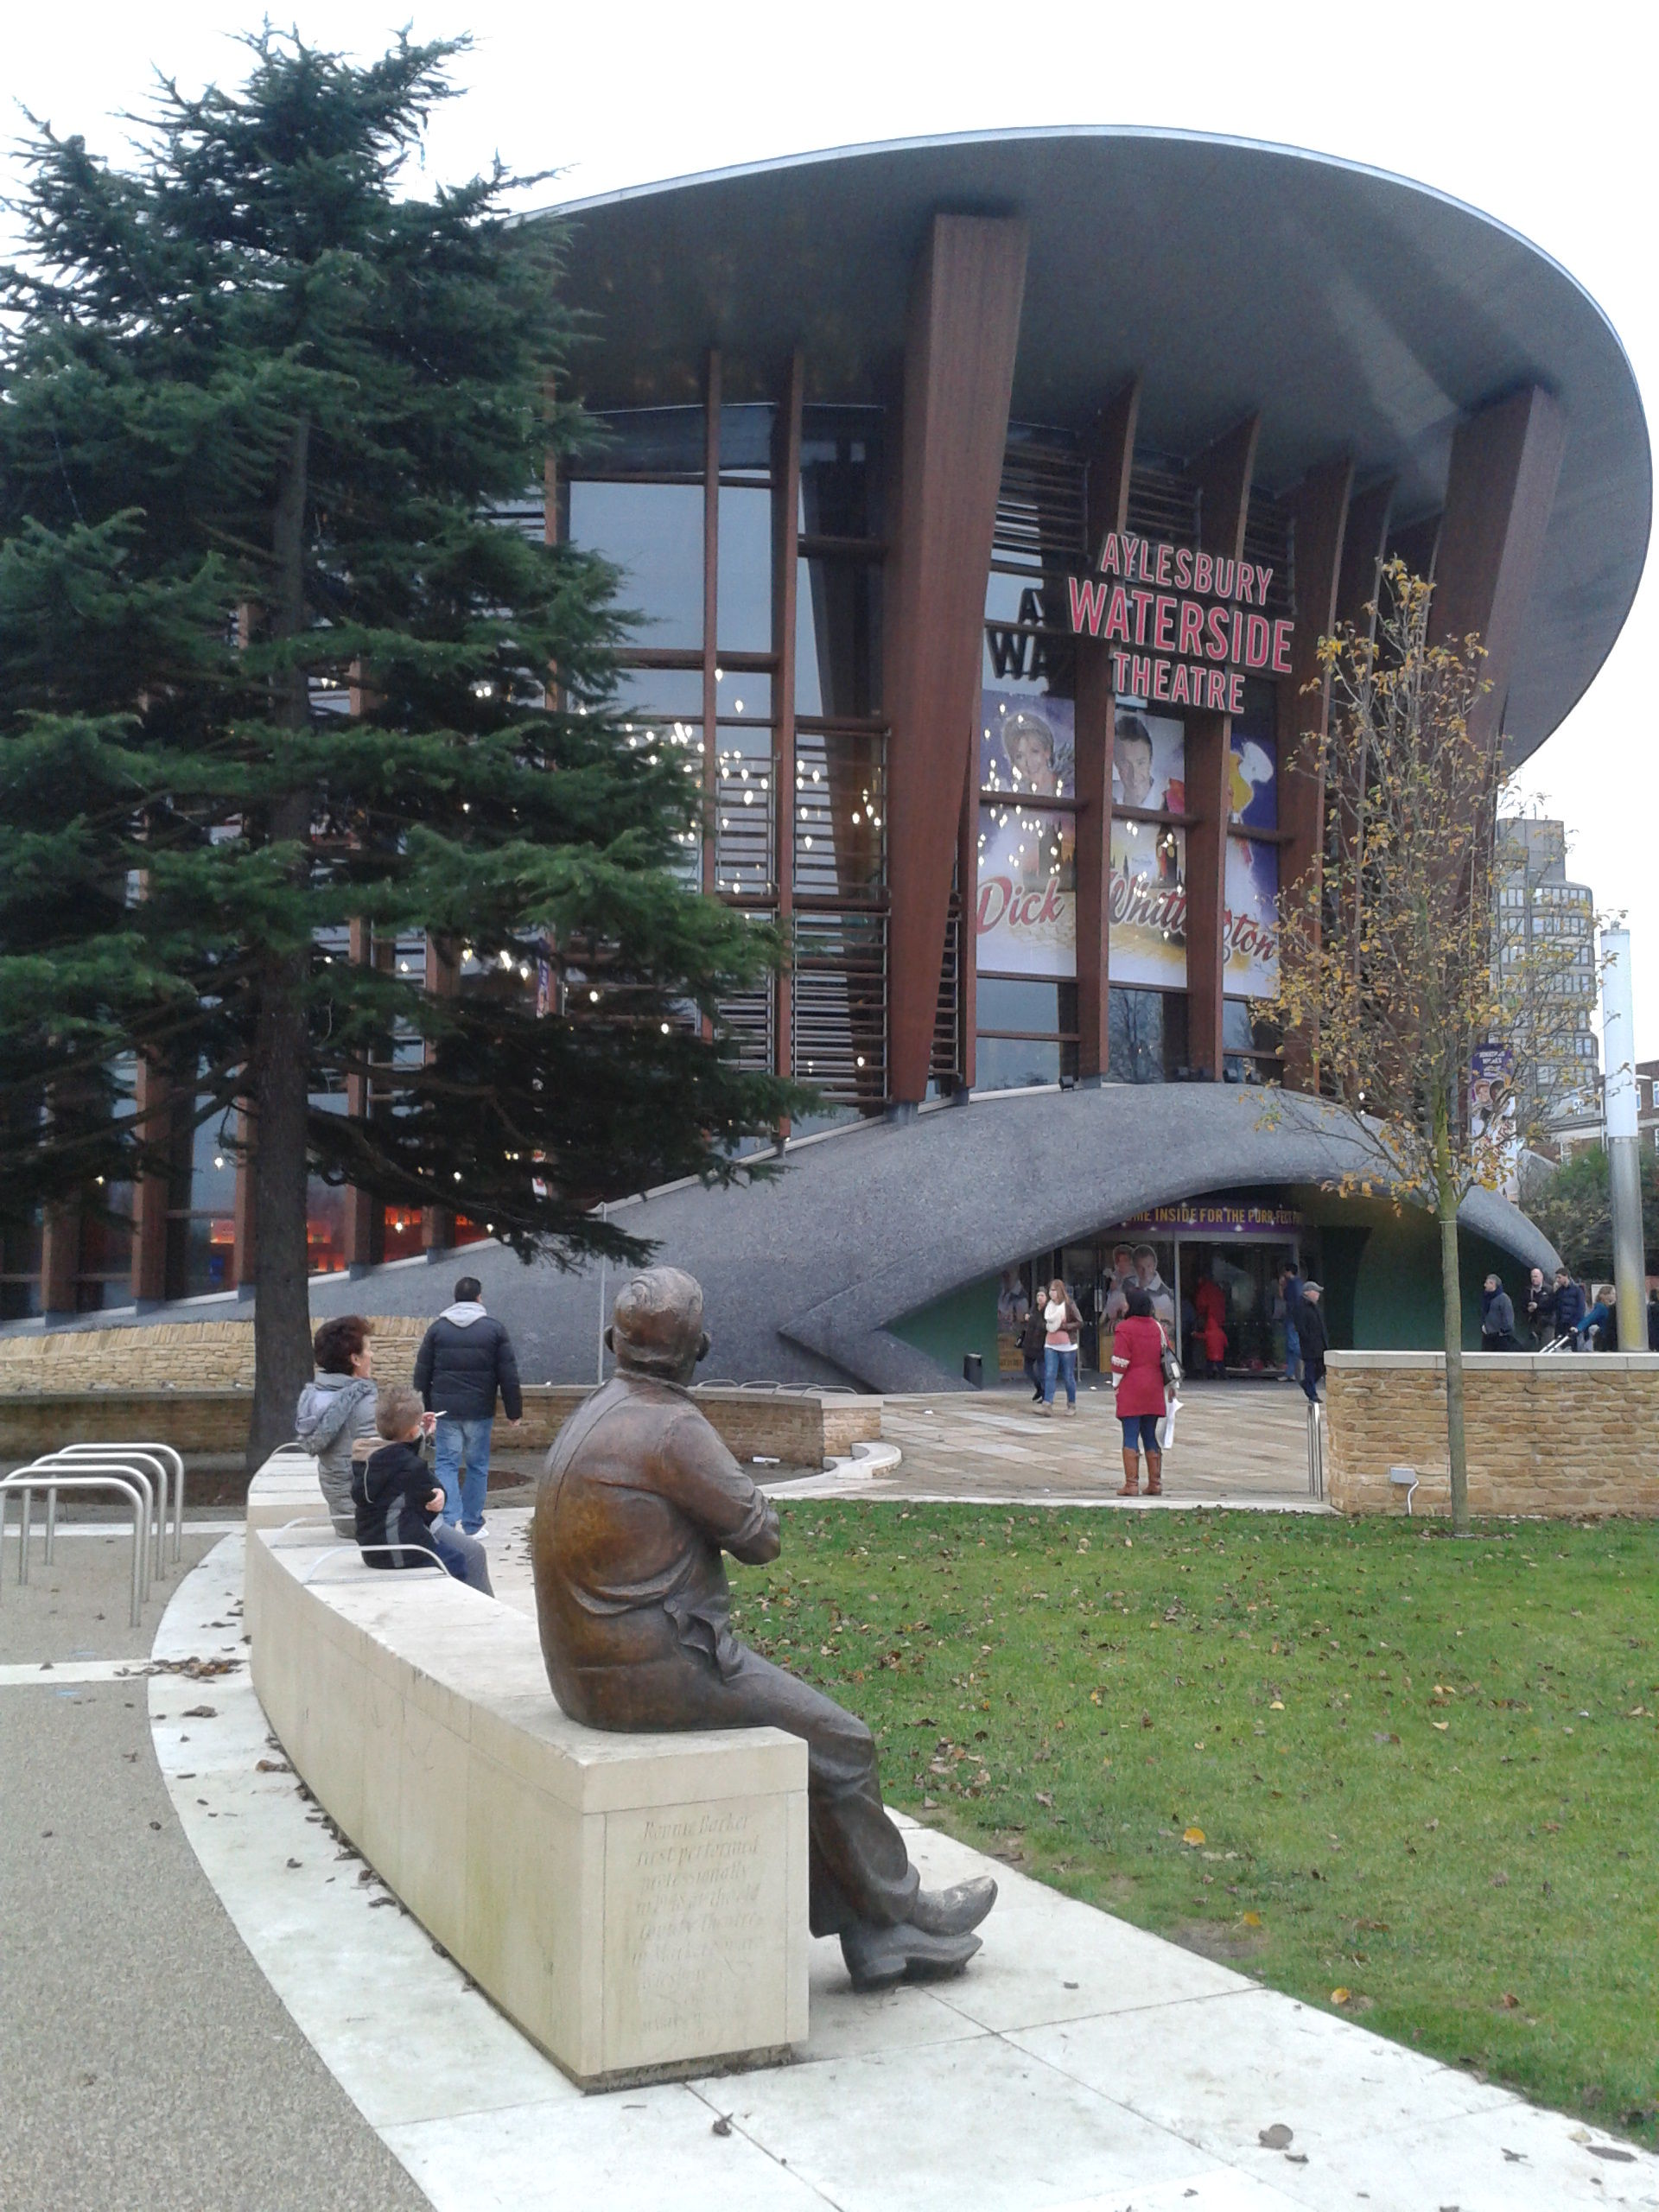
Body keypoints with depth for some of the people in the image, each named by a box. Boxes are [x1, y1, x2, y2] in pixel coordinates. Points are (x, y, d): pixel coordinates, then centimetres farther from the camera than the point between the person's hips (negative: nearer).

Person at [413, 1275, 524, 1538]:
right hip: (480, 1410, -1)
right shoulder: (494, 1329, 0)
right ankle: (472, 1525, 11)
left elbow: (422, 1373, 6)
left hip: (445, 1410, 1)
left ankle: (450, 1520, -12)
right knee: (477, 1466, 8)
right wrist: (514, 1411, 5)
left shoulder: (437, 1328, 5)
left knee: (446, 1464, 4)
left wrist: (423, 1409, 13)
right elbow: (509, 1376, -1)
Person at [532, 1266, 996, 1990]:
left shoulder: (594, 1416, 12)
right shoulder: (670, 1427, -18)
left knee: (812, 1730, 15)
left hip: (595, 1667, 10)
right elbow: (760, 1536, -12)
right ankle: (896, 1907, 22)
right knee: (838, 1743, 3)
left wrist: (723, 1518, 3)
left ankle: (870, 1937, 16)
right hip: (658, 1667, -10)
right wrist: (751, 1507, 7)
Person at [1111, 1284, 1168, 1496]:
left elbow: (1120, 1361, -13)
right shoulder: (1157, 1328, 9)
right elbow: (1164, 1356, 14)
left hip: (1131, 1391, -5)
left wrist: (1117, 1384, -1)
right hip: (1153, 1391, 5)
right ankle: (1155, 1483, 11)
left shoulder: (1124, 1329, -10)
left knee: (1130, 1437, -3)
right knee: (1150, 1436, 11)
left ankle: (1131, 1484, -6)